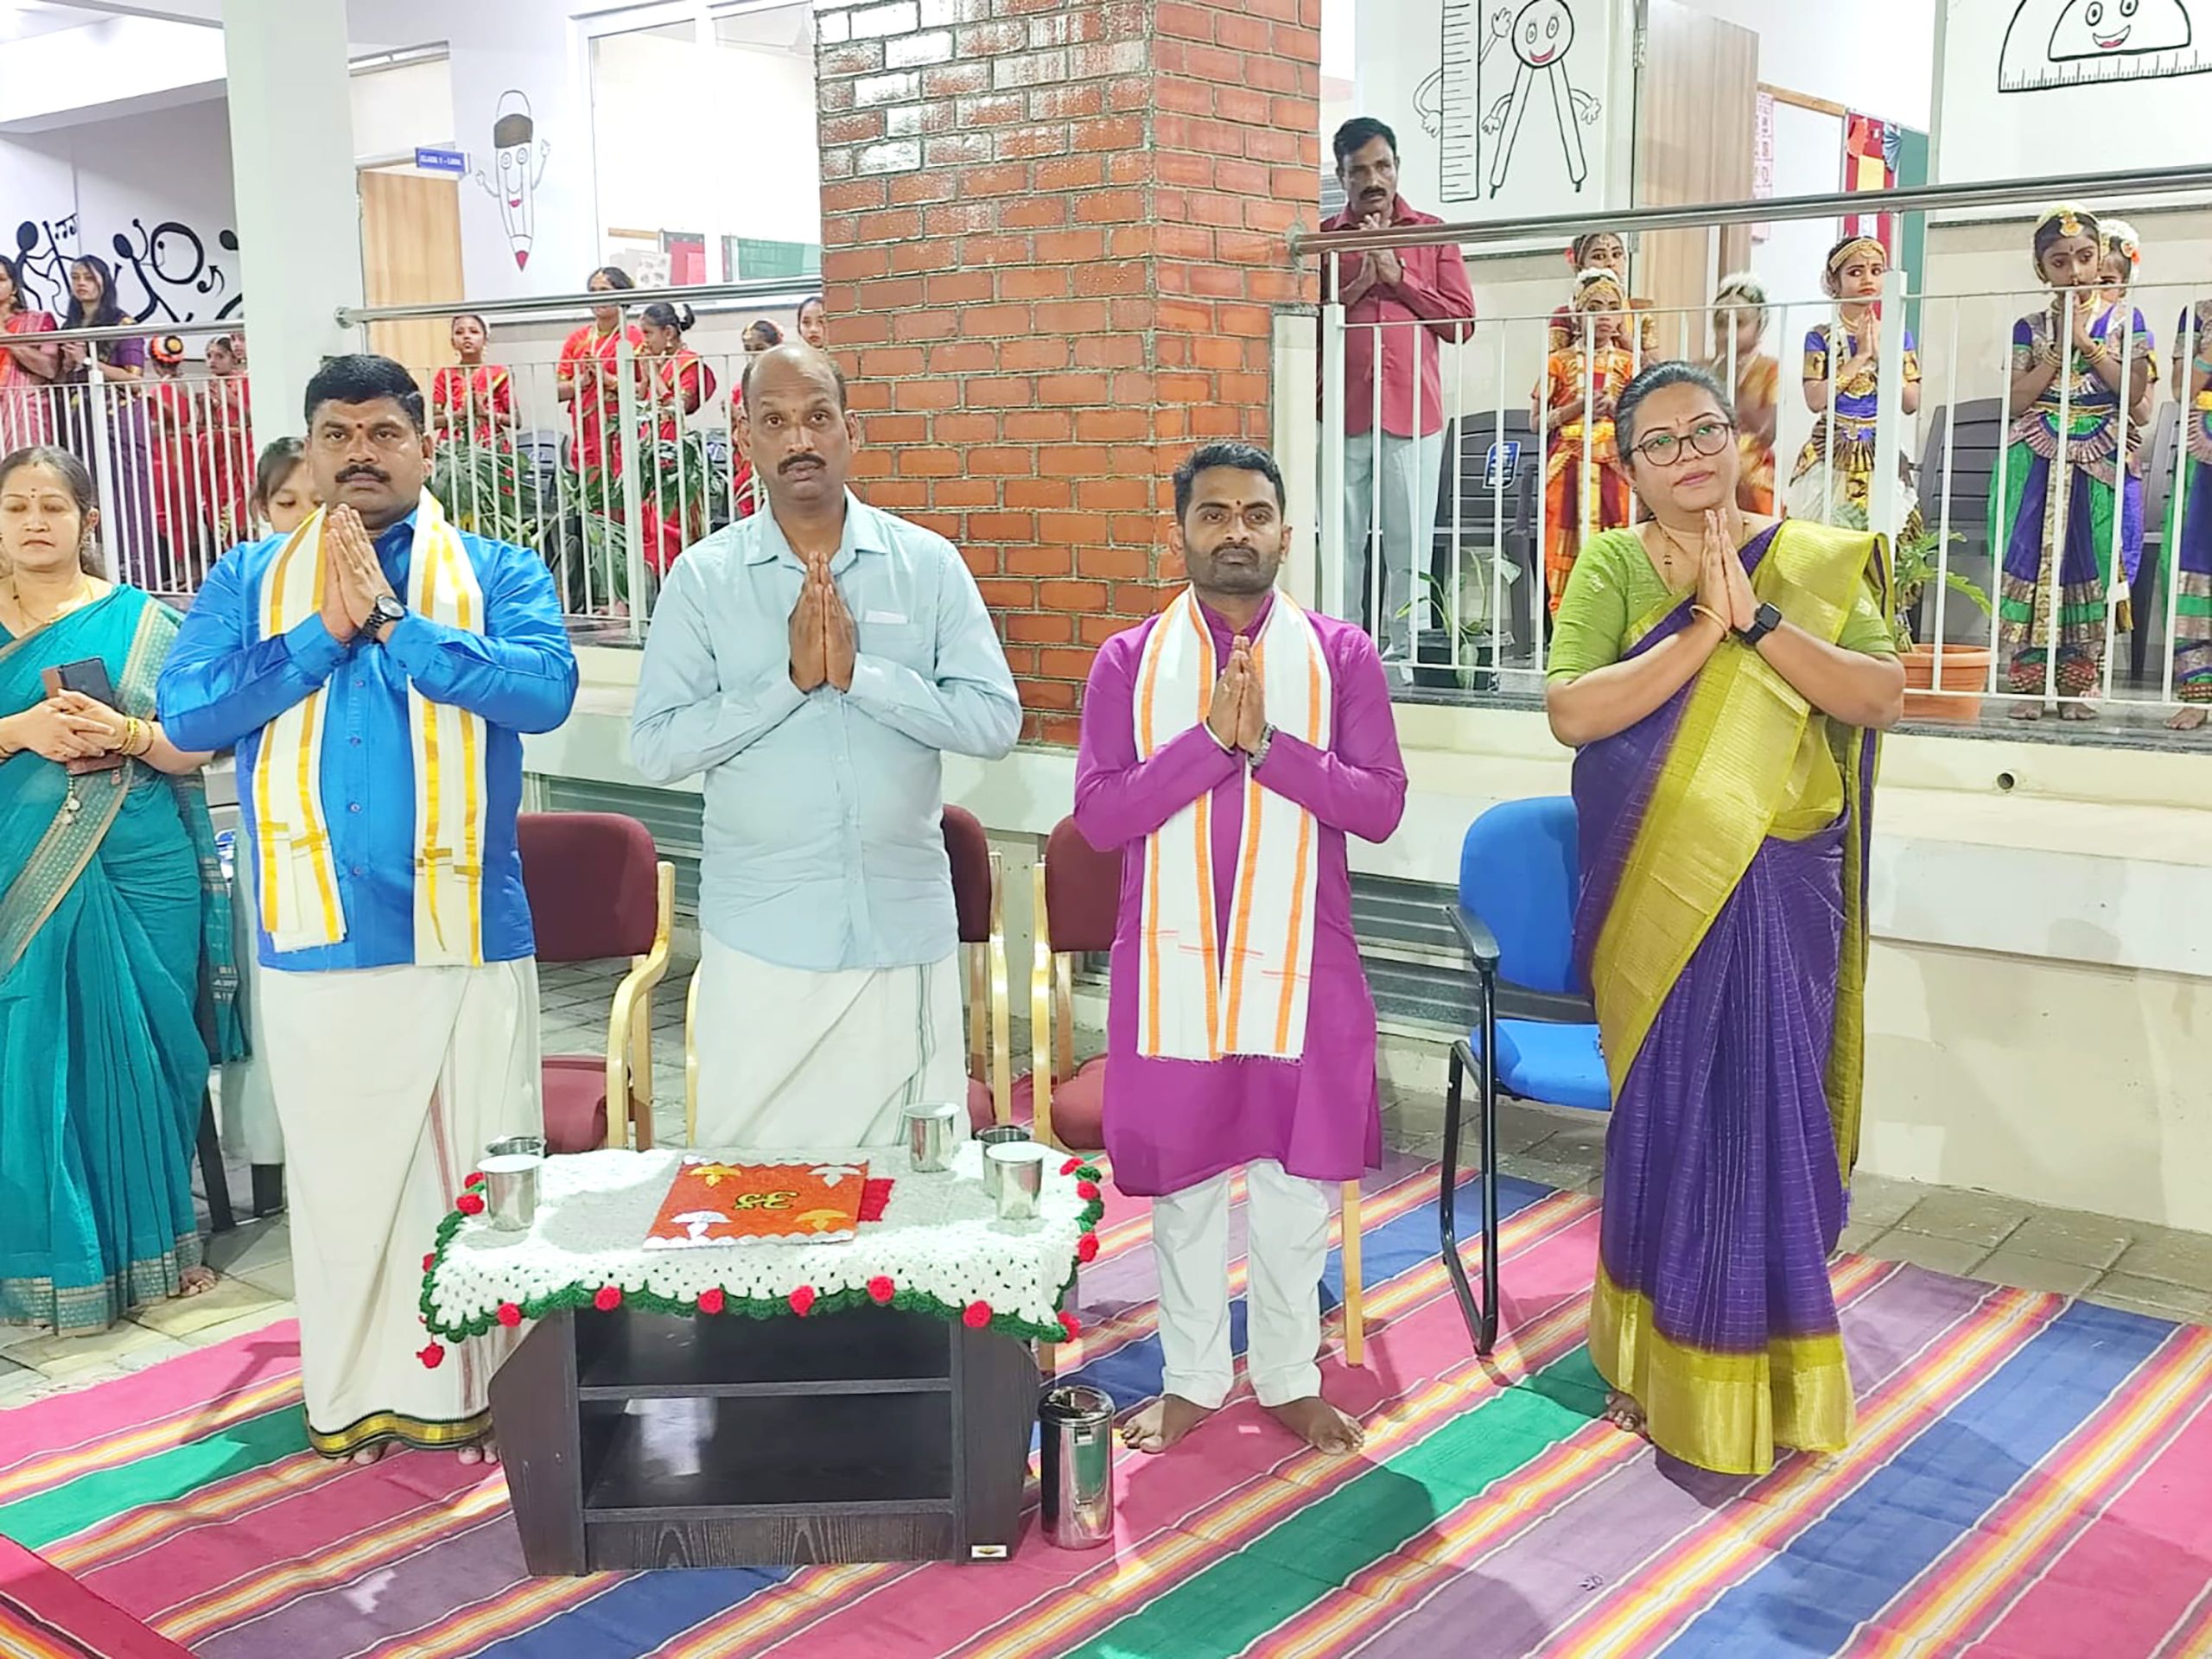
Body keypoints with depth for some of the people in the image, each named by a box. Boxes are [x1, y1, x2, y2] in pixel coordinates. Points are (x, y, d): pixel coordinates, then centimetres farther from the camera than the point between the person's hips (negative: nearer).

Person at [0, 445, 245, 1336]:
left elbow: (195, 746, 2)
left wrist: (123, 732, -16)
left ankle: (158, 1242, 21)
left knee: (144, 1055, 5)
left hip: (141, 872, 0)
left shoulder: (141, 620, 5)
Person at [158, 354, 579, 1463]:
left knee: (477, 1167, 4)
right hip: (314, 937, 1)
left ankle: (485, 1392, 19)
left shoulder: (500, 573, 5)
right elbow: (187, 711, -3)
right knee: (337, 1171, 10)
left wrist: (389, 621, -13)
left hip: (465, 929, -1)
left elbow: (545, 688, -14)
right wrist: (323, 632, -9)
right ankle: (355, 1395, 25)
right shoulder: (248, 579, 10)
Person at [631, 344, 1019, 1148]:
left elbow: (995, 719, -5)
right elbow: (655, 747, -7)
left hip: (906, 927, 1)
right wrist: (790, 678, -16)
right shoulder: (702, 576, 0)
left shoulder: (927, 563, 1)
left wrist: (860, 673, -16)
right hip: (760, 933, -1)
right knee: (753, 1159, 7)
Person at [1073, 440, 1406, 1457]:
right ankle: (1192, 1377, 29)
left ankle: (1287, 1376, 28)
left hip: (1302, 962, 0)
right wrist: (1212, 736, -20)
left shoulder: (1341, 654, 0)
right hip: (1174, 960, 0)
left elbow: (1380, 804, -8)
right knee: (1184, 1178, 11)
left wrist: (1266, 741, -19)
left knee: (1295, 1177, 9)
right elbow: (1098, 815, -10)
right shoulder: (1129, 660, -1)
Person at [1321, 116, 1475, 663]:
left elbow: (1461, 321, 5)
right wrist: (1357, 285, -6)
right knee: (1342, 543, 1)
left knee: (1407, 545, -2)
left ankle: (1398, 654, 2)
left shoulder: (1432, 233, 12)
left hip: (1412, 412, 0)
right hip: (1342, 412, 0)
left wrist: (1398, 274, -3)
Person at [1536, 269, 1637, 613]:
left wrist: (1613, 406, -8)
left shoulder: (1627, 363, 10)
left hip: (1614, 465, 1)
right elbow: (1538, 422, 3)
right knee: (1566, 549, -6)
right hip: (1568, 466, -1)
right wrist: (1577, 408, -9)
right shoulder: (1560, 362, 6)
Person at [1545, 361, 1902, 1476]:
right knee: (1664, 1114, 7)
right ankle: (1659, 1356, 25)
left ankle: (1747, 1379, 22)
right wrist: (1701, 630, -20)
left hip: (1776, 892, 1)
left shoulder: (1816, 562, 2)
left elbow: (1883, 695, -9)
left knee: (1760, 1114, 5)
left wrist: (1756, 618, -18)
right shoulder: (1611, 566, -2)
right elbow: (1571, 711, -15)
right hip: (1655, 889, 0)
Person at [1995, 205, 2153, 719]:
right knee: (2031, 565, -4)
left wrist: (2087, 343, -10)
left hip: (2100, 465, -1)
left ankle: (2078, 683, 6)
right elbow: (2017, 401, -2)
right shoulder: (2031, 328, 7)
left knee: (2091, 569, -1)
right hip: (2037, 465, 1)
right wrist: (2060, 347, -8)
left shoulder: (2125, 321, 5)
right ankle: (2029, 681, 1)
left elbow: (2135, 392, -7)